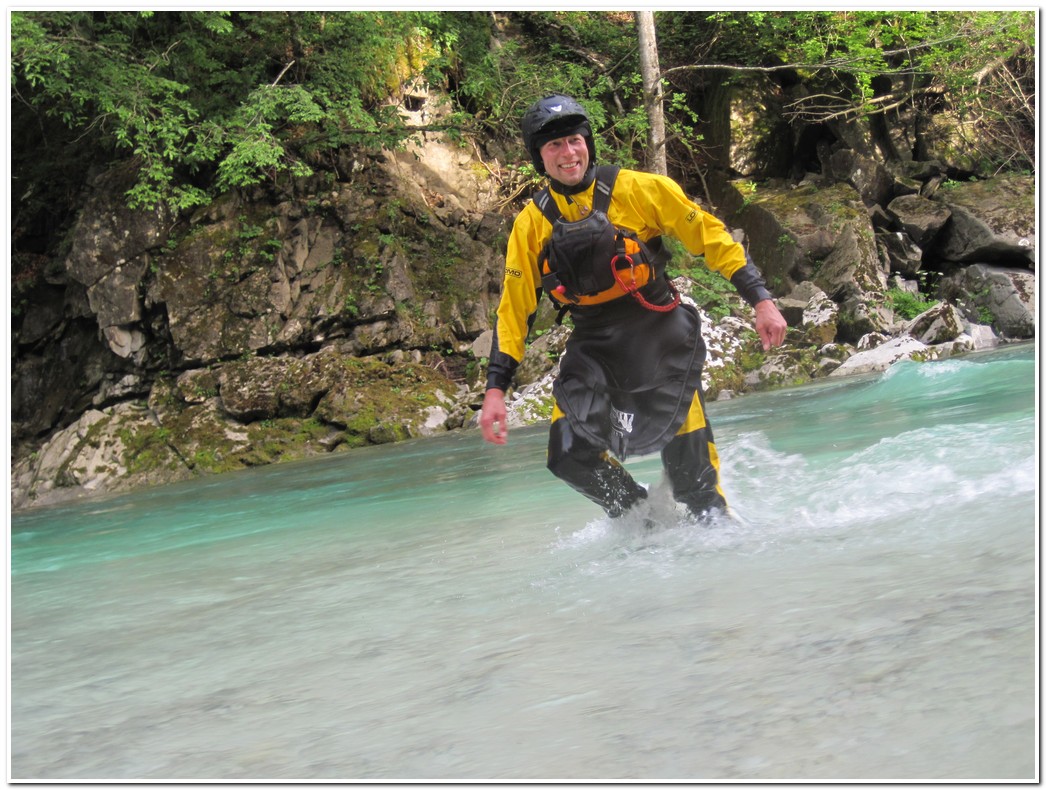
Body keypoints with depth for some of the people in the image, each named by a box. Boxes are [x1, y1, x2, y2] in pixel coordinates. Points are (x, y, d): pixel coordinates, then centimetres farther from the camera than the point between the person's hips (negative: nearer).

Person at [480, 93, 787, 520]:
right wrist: (495, 389, 0)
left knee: (690, 468, -10)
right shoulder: (531, 224, 1)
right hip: (592, 348, 3)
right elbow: (514, 309, 6)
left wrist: (760, 300, -7)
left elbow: (710, 237, -1)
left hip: (660, 336, -3)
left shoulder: (640, 189, -7)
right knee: (572, 456, -13)